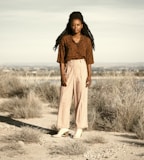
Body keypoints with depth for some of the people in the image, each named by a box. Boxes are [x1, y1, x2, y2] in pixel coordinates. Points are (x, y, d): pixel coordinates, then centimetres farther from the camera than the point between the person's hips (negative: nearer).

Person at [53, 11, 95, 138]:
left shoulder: (87, 40, 5)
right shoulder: (65, 39, 4)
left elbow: (89, 60, 4)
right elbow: (62, 59, 2)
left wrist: (89, 76, -5)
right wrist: (62, 75, -8)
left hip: (82, 69, 0)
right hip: (68, 69, 1)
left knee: (81, 98, 0)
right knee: (65, 98, -2)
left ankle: (79, 128, 5)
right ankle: (64, 128, 5)